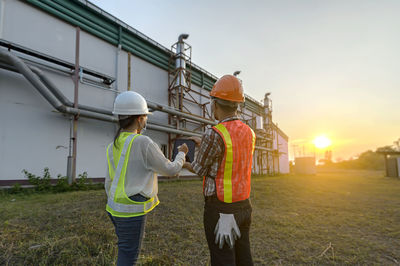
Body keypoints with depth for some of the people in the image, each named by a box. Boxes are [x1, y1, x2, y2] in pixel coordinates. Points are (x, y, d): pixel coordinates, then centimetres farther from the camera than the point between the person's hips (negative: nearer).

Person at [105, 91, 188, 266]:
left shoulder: (114, 146, 3)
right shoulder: (144, 143, -22)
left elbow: (110, 182, 10)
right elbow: (170, 170, -11)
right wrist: (182, 154, 9)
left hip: (117, 207, 8)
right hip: (131, 211, -8)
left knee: (127, 252, 24)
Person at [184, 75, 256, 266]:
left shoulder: (213, 135, -22)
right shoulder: (249, 133, 3)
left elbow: (199, 170, -7)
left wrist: (183, 163, 14)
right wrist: (205, 145, 26)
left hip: (219, 209, -7)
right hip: (243, 206, 7)